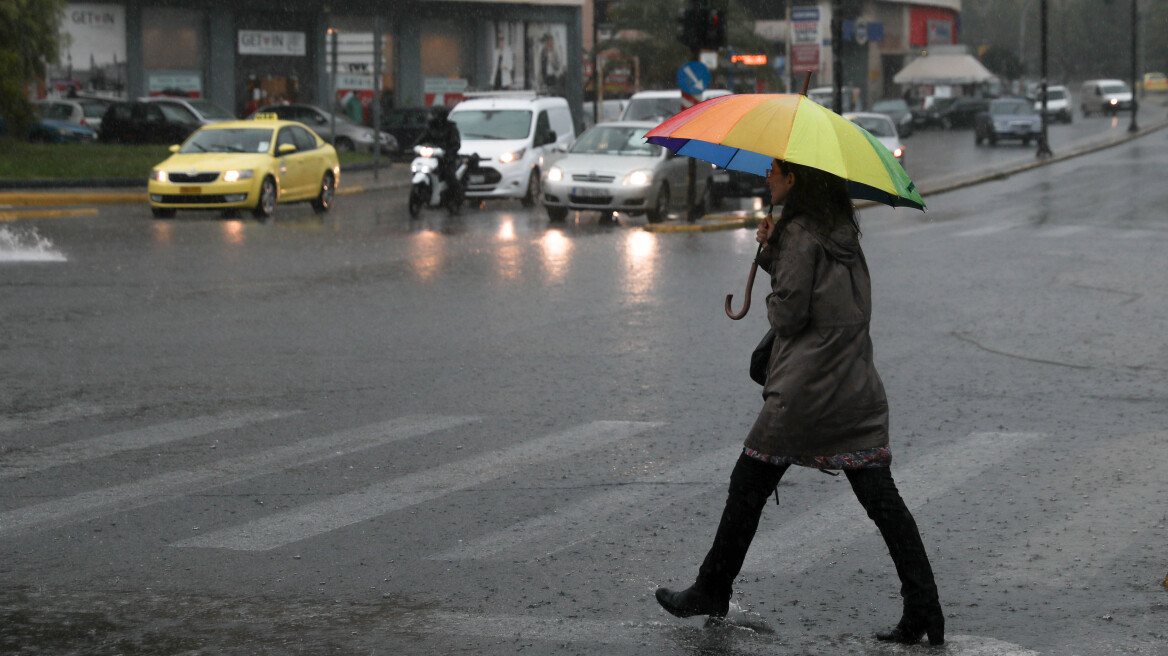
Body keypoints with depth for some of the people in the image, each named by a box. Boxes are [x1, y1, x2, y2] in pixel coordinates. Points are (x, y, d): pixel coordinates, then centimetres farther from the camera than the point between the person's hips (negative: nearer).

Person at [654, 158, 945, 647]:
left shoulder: (801, 233, -11)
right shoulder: (842, 230, 14)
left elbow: (789, 313, -13)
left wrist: (771, 300, 7)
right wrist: (773, 253, 7)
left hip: (803, 392, -7)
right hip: (859, 392, 7)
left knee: (749, 486, 9)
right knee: (882, 498, 2)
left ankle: (712, 592, 19)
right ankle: (923, 609, -5)